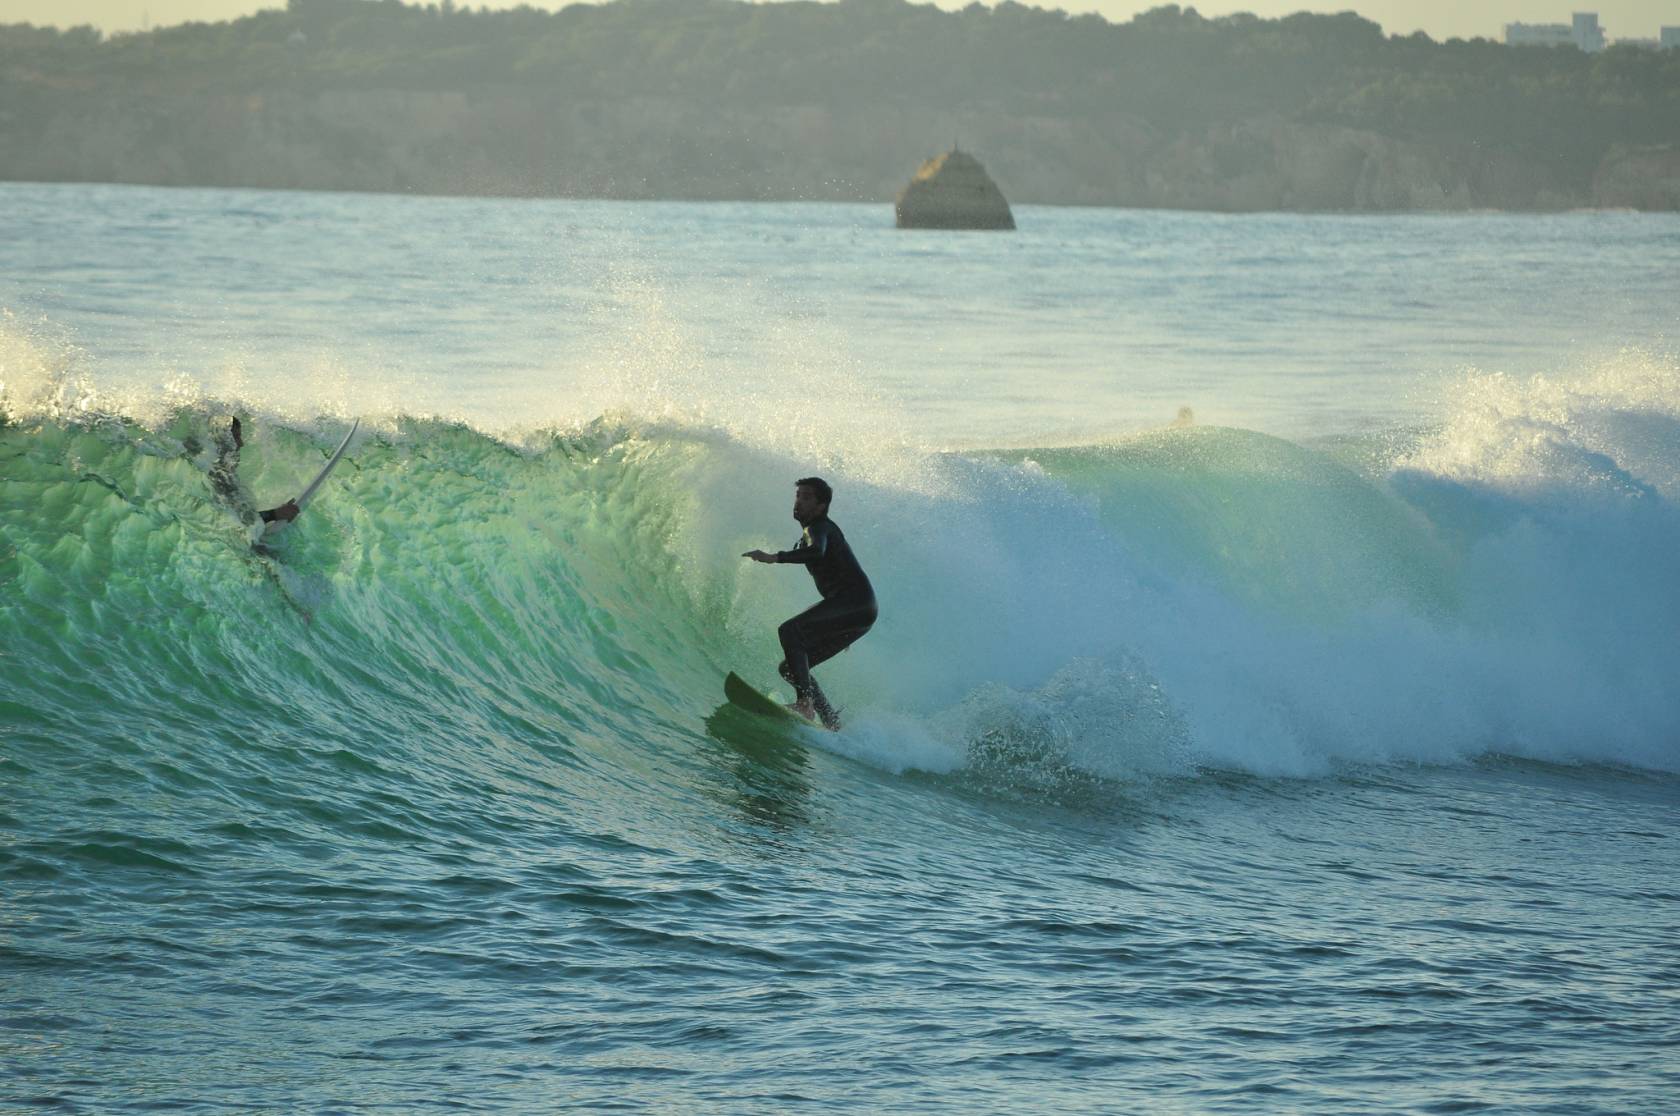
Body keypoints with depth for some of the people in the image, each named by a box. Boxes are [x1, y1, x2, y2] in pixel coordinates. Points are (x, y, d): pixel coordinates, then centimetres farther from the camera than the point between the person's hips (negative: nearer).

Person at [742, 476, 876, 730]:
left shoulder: (820, 527, -5)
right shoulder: (809, 535, 27)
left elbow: (817, 551, -30)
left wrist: (775, 557, -36)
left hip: (857, 602, -10)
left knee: (789, 631, -27)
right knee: (790, 667, 8)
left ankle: (805, 704, -38)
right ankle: (832, 723, 4)